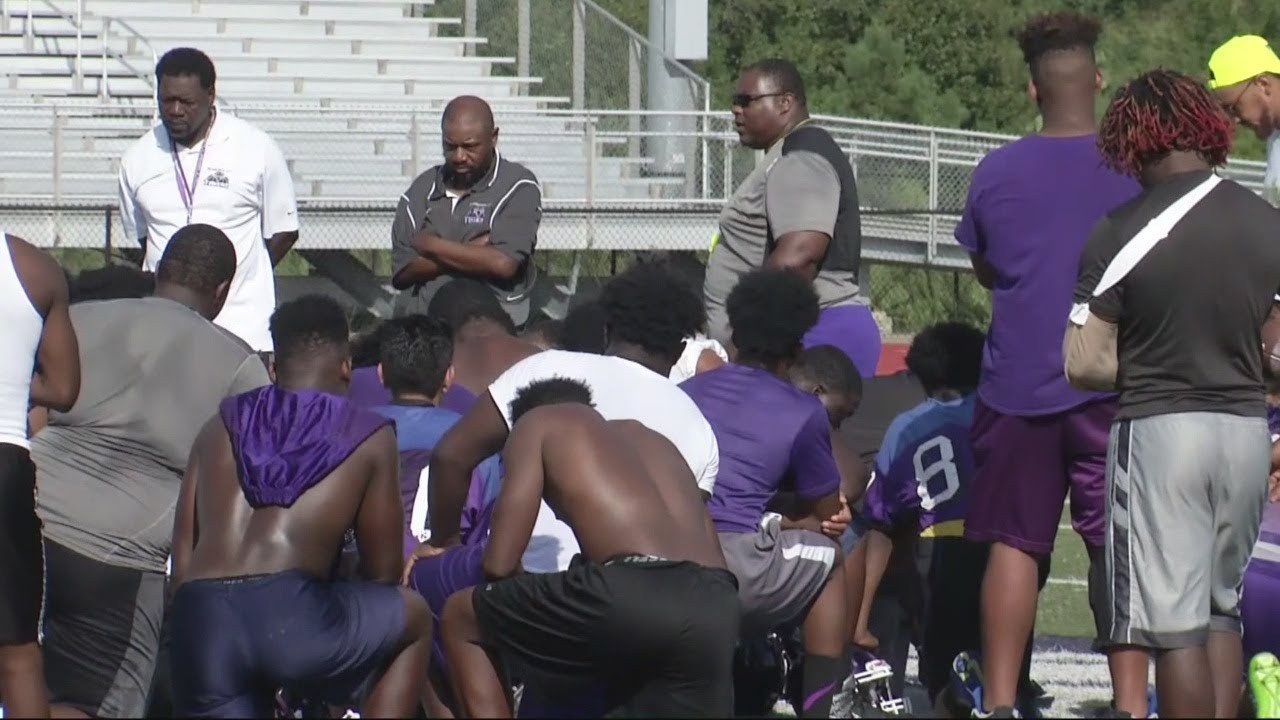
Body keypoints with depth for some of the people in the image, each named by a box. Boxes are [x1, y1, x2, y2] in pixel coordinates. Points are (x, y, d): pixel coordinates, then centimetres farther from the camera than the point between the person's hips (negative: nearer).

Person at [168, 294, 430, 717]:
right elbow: (383, 572, 19)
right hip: (290, 615, -3)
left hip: (199, 623, 3)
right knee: (415, 620, 26)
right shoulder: (369, 437, 16)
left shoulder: (221, 426, 25)